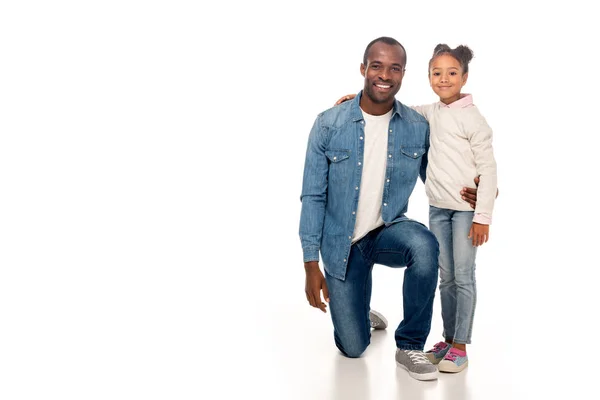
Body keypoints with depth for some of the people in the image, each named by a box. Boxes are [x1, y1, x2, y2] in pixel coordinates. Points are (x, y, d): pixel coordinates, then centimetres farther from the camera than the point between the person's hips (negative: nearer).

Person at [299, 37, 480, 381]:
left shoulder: (418, 127, -8)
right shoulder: (329, 125, -13)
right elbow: (313, 196, -9)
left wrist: (466, 194, -15)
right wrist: (311, 265, -10)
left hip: (390, 230, 1)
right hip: (342, 243, -1)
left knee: (425, 246, -36)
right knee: (353, 348, 3)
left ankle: (410, 345, -14)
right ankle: (357, 309, 42)